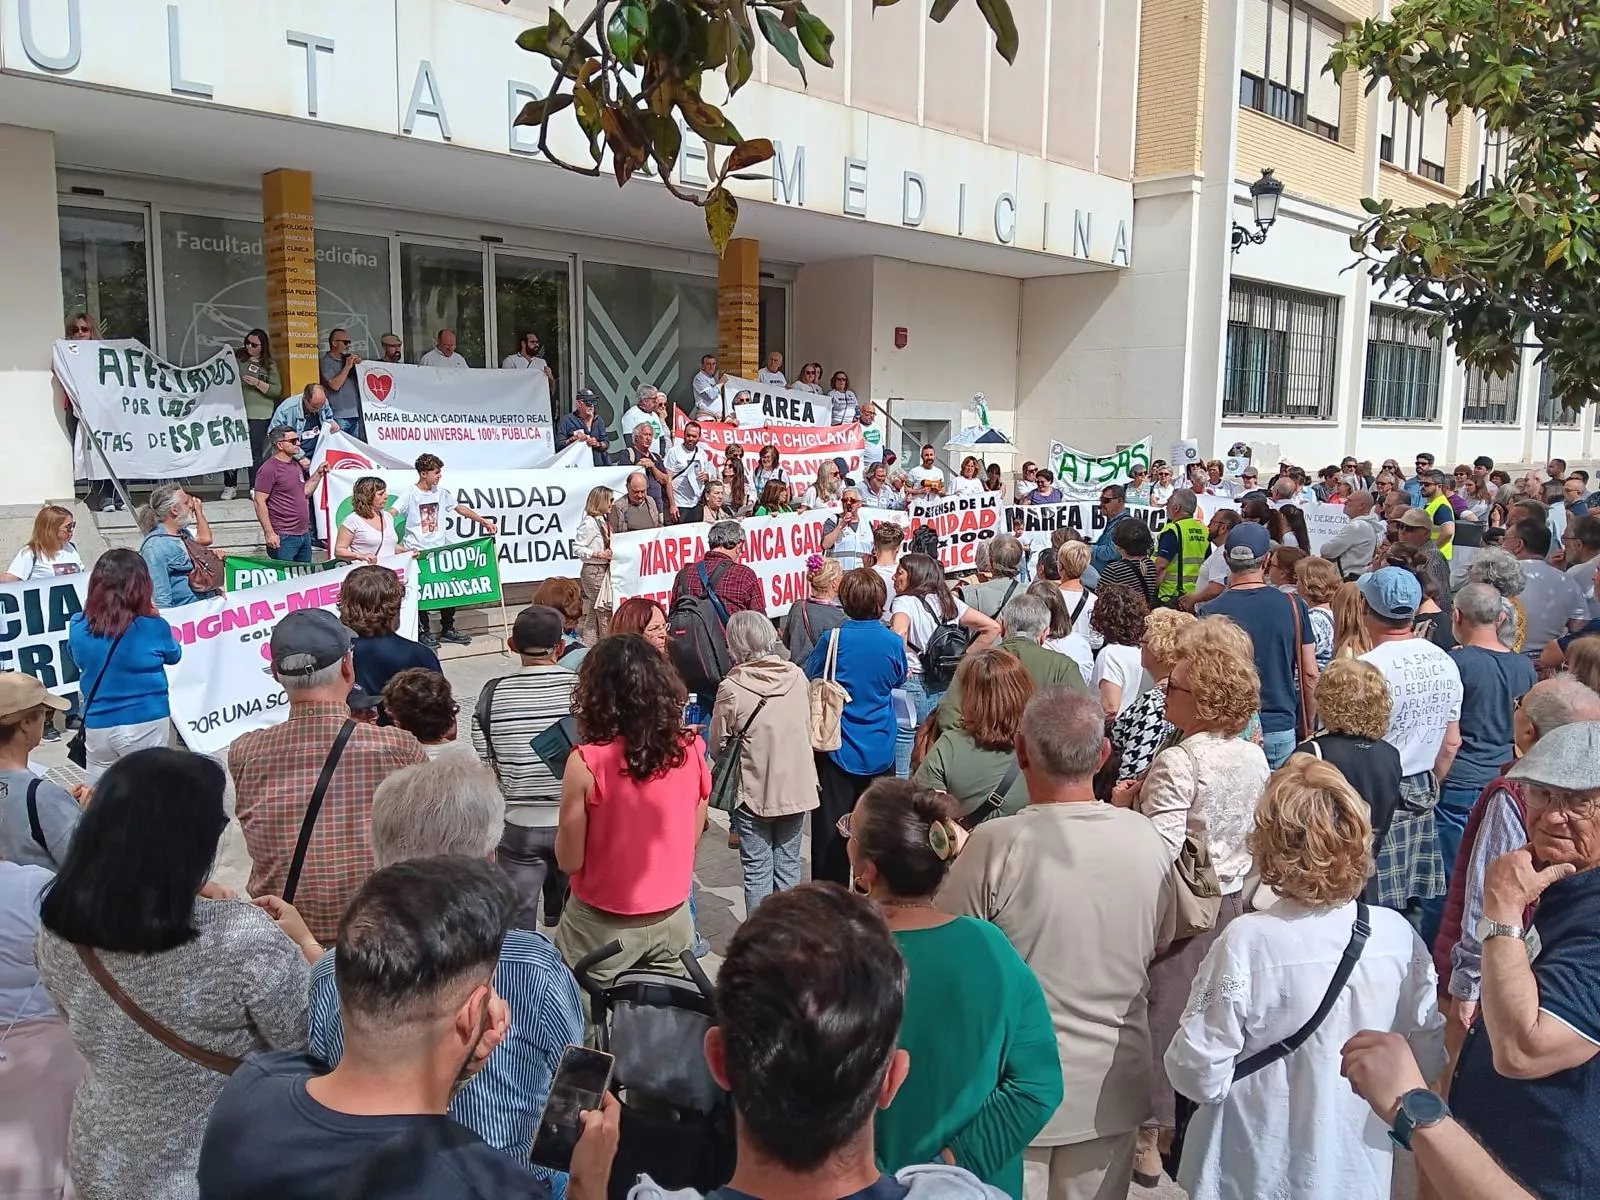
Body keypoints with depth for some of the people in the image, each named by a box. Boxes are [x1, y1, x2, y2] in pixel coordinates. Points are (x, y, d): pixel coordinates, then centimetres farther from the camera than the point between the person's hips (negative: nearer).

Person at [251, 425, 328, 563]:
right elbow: (259, 502, -15)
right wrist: (269, 533, -19)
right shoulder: (268, 469, -12)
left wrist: (318, 474, 12)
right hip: (284, 538, -8)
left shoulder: (296, 465, 14)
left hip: (304, 534, 9)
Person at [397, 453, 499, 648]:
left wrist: (484, 522, 18)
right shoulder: (410, 494, -10)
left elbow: (460, 508, 17)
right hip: (417, 552, -6)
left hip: (440, 550, 6)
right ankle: (423, 633, 11)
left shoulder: (442, 492, 7)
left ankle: (448, 630, 21)